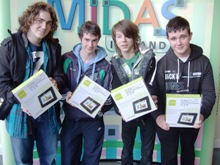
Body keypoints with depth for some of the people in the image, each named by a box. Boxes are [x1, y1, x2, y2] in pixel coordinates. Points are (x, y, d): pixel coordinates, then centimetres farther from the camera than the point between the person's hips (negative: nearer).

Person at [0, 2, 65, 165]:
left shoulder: (54, 47, 5)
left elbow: (60, 75, 6)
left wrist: (56, 82, -18)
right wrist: (20, 100, -25)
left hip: (48, 112, 3)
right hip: (20, 113, -2)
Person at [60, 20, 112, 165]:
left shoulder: (105, 65, -5)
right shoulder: (68, 59, -5)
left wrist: (101, 106, -22)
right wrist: (67, 93, -18)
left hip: (94, 120, 0)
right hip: (71, 119, 1)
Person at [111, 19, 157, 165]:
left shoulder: (148, 57, -13)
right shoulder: (115, 62, -2)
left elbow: (151, 87, -15)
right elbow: (116, 90, -8)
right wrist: (120, 108, -27)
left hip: (147, 112, -2)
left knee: (147, 153, 13)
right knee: (127, 150, 20)